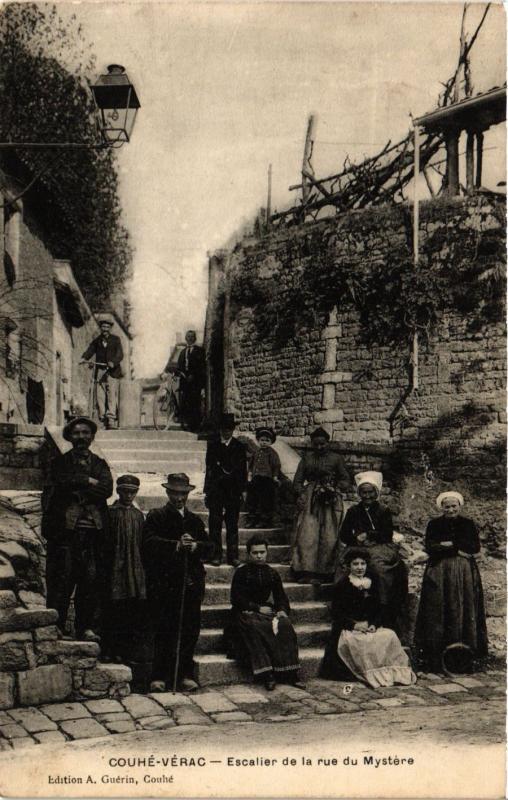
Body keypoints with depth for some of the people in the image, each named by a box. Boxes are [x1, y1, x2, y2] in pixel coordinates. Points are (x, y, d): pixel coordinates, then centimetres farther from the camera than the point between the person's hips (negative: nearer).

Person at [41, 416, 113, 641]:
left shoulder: (100, 464, 18)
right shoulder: (60, 462, 12)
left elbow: (107, 489, 0)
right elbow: (63, 481, -9)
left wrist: (76, 491, -6)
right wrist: (88, 482, -5)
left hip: (93, 529, 2)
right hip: (65, 529, -2)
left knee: (92, 580, -1)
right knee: (61, 579, -5)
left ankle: (87, 627, 5)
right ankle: (56, 626, 2)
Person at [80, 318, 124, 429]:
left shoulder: (115, 340, 7)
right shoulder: (97, 341, 15)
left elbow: (120, 354, -5)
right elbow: (90, 350, 3)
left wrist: (113, 362, -24)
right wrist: (84, 358, -18)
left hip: (112, 371, -3)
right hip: (100, 371, 3)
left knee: (112, 395, -14)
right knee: (100, 396, -2)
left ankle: (111, 419, -20)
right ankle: (104, 421, 2)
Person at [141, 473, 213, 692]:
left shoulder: (195, 520, 19)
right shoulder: (156, 516, 7)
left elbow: (208, 547, 9)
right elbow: (150, 543, -10)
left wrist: (194, 546, -12)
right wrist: (177, 545, -20)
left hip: (191, 583, 3)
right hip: (163, 583, -3)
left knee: (189, 629, 2)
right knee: (163, 630, -3)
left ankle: (185, 675, 11)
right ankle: (159, 676, 4)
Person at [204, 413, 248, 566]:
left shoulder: (240, 447, 8)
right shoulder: (212, 445, 7)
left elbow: (243, 470, 8)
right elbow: (209, 468, 5)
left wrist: (243, 490, 0)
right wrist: (207, 490, 0)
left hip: (233, 491, 0)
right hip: (215, 490, 0)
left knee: (232, 525, 2)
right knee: (215, 524, 0)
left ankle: (232, 555, 7)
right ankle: (216, 555, 6)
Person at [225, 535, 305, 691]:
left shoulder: (272, 573, 14)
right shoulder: (241, 572, 1)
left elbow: (281, 597, 15)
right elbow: (236, 599, -6)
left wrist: (282, 610, -8)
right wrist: (258, 608, -14)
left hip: (267, 610, 4)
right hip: (245, 612, -3)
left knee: (285, 625, -26)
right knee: (255, 628, -36)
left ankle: (290, 674, -26)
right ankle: (266, 675, -38)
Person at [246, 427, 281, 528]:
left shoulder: (272, 453, -5)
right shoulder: (256, 452, 12)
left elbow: (276, 466, -5)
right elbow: (252, 464, 23)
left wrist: (275, 476, -9)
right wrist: (251, 474, 16)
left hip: (268, 480, -6)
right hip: (256, 480, 6)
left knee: (266, 501, -2)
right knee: (252, 500, 9)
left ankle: (265, 520, 6)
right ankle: (252, 519, 19)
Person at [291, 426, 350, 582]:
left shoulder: (336, 458, 9)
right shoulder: (307, 458, 13)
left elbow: (346, 480, 9)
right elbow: (298, 480, 10)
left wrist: (335, 488, -8)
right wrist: (300, 494, -6)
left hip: (330, 501, -1)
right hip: (310, 500, 1)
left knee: (328, 537, -5)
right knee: (307, 535, -10)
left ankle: (323, 573, 1)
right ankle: (305, 572, -10)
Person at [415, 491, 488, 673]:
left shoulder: (468, 524, 9)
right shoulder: (434, 525, 6)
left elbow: (475, 547, -1)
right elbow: (429, 547, -6)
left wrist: (447, 544, -9)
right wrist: (460, 549, -10)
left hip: (465, 574, 1)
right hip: (439, 574, -1)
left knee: (463, 612, -1)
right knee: (438, 613, -6)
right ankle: (437, 660, -4)